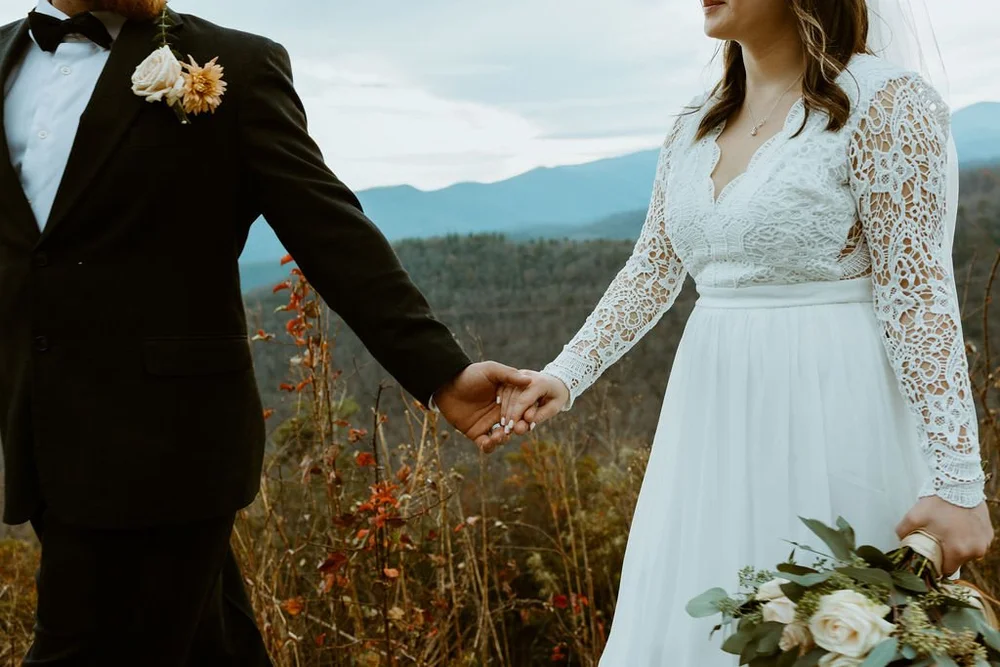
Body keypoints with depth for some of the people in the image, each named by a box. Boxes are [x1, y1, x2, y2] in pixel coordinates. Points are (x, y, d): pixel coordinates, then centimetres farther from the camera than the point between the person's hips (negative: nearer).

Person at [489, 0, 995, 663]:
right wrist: (567, 375, 5)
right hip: (715, 423, 7)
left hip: (831, 419, -6)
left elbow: (918, 292, -14)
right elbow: (651, 273, 16)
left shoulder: (884, 99, -9)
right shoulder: (695, 128, 11)